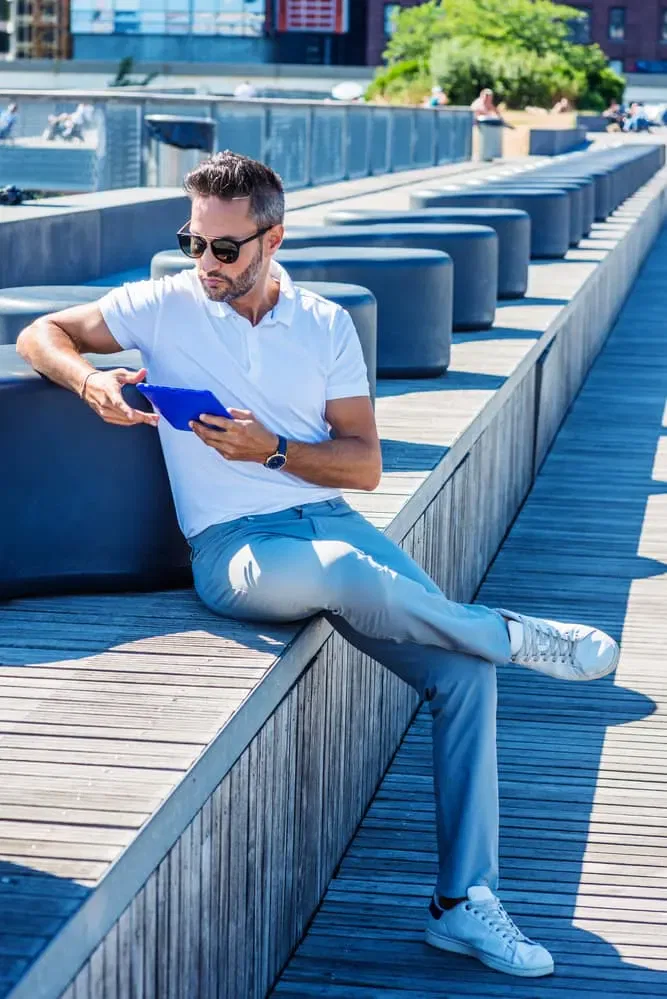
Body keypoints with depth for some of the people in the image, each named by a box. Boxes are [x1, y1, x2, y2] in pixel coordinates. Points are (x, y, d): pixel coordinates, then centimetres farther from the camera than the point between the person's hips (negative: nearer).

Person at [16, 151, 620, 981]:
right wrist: (93, 382, -14)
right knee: (341, 570, -38)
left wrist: (272, 451, -11)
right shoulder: (165, 306, 7)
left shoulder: (326, 325, 11)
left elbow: (364, 464, 7)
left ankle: (463, 904, -7)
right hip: (233, 546, -3)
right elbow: (41, 335, 7)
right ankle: (516, 637, -12)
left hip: (332, 520, 4)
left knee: (464, 671, -14)